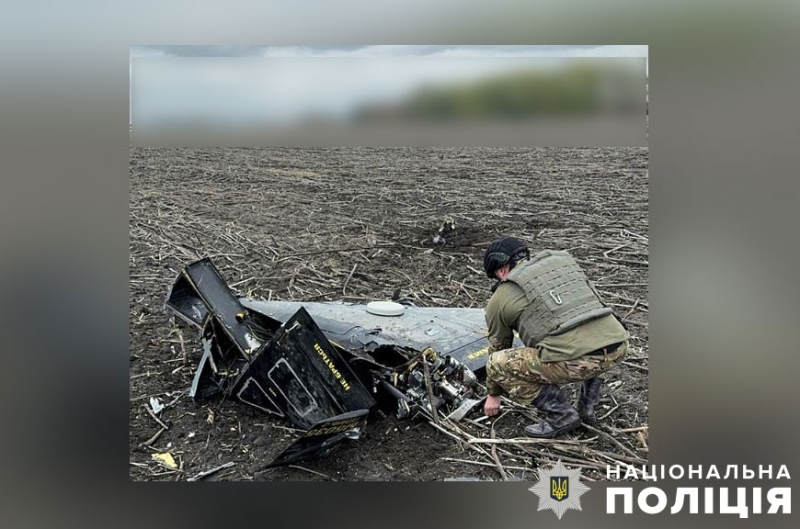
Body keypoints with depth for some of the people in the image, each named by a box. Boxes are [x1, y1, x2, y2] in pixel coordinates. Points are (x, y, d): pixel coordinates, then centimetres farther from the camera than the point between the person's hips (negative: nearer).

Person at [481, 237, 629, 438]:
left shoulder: (500, 298, 13)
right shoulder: (563, 259, 25)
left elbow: (497, 347, 25)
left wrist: (493, 395, 41)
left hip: (575, 360, -6)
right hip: (619, 345, 6)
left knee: (498, 364, 10)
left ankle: (561, 414, 8)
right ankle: (588, 407, 29)